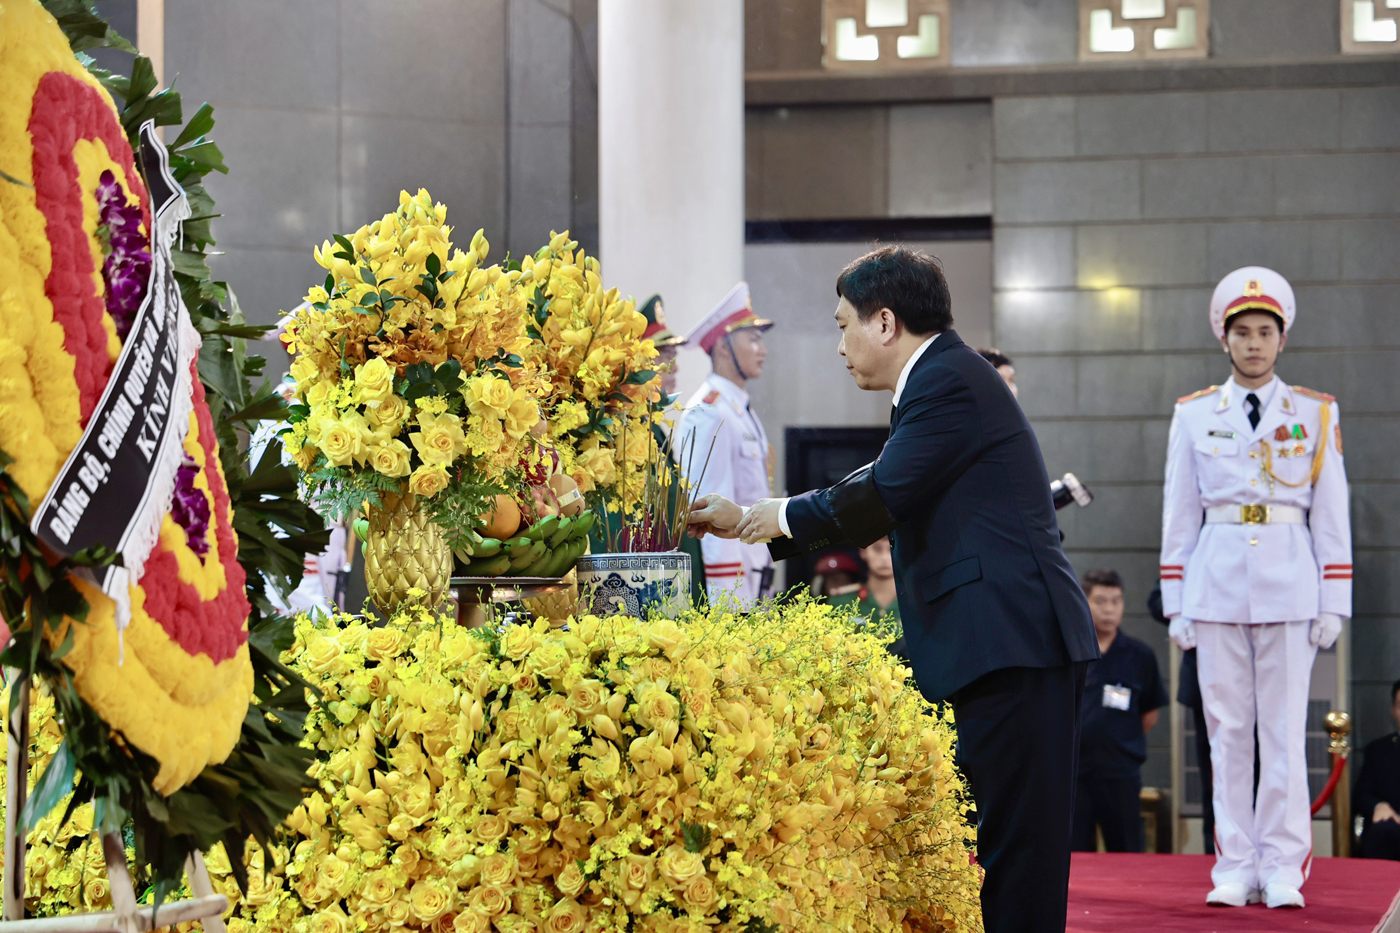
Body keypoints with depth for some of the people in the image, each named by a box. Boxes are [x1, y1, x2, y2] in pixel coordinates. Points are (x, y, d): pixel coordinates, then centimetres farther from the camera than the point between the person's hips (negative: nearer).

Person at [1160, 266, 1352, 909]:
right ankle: (1235, 868, 6)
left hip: (1289, 585, -1)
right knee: (1226, 728, 2)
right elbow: (1178, 517, 9)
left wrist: (1333, 603, 0)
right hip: (1217, 583, 1)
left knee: (1285, 729, -2)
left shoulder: (1316, 415, 6)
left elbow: (1332, 516, 6)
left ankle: (1283, 869, 3)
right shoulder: (1194, 416, 8)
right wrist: (1176, 604, 5)